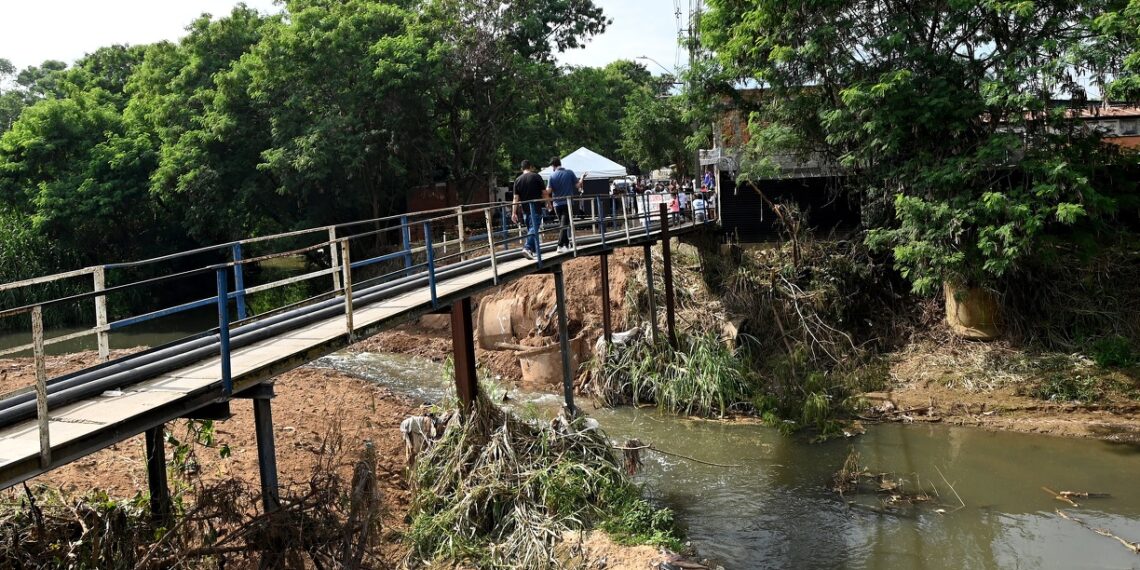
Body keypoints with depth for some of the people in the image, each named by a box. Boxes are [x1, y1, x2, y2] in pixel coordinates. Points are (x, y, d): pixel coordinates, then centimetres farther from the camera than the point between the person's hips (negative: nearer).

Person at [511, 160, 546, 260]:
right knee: (534, 228, -10)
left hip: (525, 209, 4)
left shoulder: (518, 180, 5)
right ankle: (527, 248, -27)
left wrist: (514, 213, 0)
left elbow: (516, 198, 1)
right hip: (536, 208, -4)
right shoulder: (536, 176, -3)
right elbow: (544, 192, -3)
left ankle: (534, 248, 24)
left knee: (530, 228, 16)